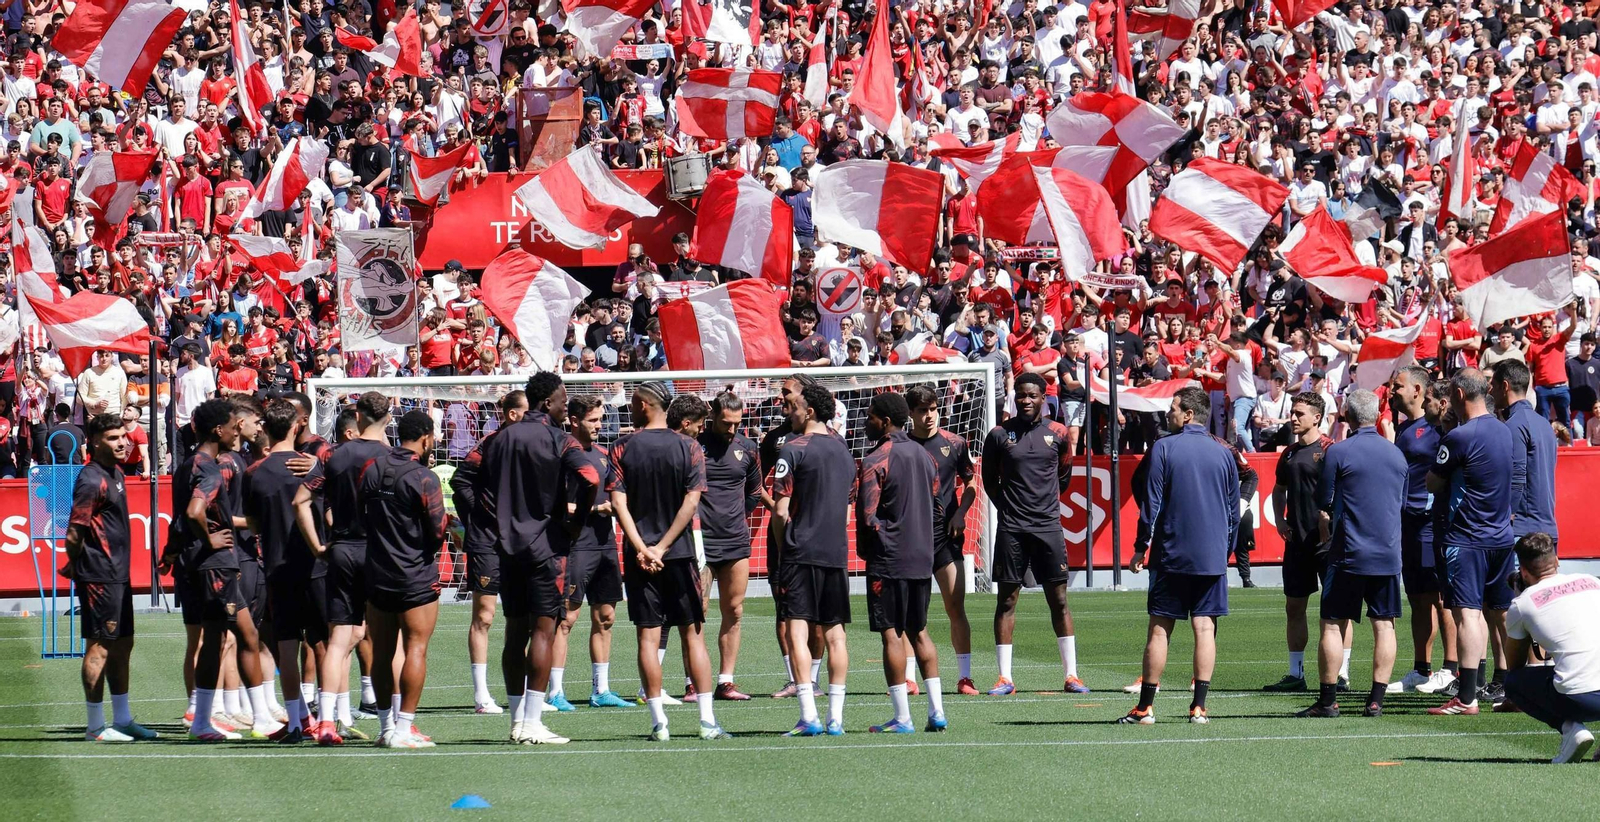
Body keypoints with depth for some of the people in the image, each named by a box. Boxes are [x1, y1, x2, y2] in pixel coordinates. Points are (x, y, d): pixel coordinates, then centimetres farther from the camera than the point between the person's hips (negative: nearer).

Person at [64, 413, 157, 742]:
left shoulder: (115, 474, 15)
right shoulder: (91, 480, -16)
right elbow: (74, 534, -18)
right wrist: (77, 566, -3)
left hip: (118, 575, 10)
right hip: (99, 576, -10)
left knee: (122, 645, 14)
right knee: (100, 647, -5)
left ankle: (122, 718, 23)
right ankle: (95, 725, 0)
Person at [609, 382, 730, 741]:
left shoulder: (623, 448, -1)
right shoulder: (688, 448, 1)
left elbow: (619, 502, -9)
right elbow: (691, 502, -7)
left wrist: (641, 548, -11)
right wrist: (662, 547, -7)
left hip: (639, 555, 0)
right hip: (680, 554, 0)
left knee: (648, 637, 1)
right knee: (693, 634, 5)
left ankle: (659, 722, -2)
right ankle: (708, 721, 0)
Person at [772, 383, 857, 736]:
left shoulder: (793, 449, -8)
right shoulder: (843, 451, 13)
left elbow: (781, 511, -10)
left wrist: (783, 548, 4)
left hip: (800, 552, -6)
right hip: (836, 553, 6)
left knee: (797, 631, -6)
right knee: (834, 633, 8)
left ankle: (809, 717, -15)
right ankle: (835, 717, 7)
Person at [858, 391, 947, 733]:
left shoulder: (875, 461, -12)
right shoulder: (925, 457, 11)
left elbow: (867, 516, -14)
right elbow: (936, 509, 16)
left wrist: (865, 551, 2)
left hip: (888, 560, -7)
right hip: (922, 558, 7)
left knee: (891, 634, -3)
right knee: (918, 632, 13)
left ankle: (902, 717, -4)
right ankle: (937, 711, 9)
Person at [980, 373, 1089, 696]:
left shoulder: (1057, 433, 5)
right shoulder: (999, 435, 1)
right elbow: (989, 479, 12)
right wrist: (1009, 507, 8)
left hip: (1048, 526, 1)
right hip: (1011, 529, -1)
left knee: (1059, 600, 1)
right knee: (1006, 600, 0)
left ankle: (1071, 675, 4)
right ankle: (1004, 678, 3)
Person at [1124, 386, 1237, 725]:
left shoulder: (1163, 448, -5)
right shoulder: (1224, 453, 6)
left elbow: (1151, 503, -6)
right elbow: (1234, 510, 11)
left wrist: (1140, 547, 2)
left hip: (1171, 556, -2)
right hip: (1213, 557, 3)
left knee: (1159, 629, 2)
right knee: (1204, 628, 1)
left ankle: (1146, 707, 4)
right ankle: (1199, 706, -3)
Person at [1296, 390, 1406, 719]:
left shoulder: (1337, 452, -8)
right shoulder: (1396, 454, 8)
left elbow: (1325, 505, -2)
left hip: (1349, 554, -4)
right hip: (1389, 554, 4)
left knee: (1333, 624, 3)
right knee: (1384, 625, 5)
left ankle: (1328, 700, 2)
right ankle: (1376, 700, 2)